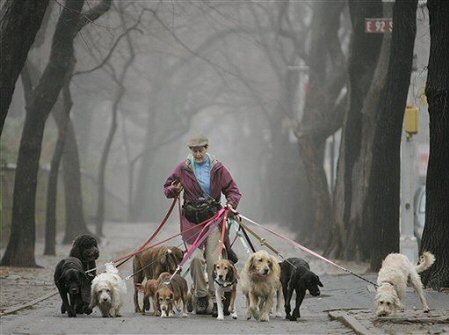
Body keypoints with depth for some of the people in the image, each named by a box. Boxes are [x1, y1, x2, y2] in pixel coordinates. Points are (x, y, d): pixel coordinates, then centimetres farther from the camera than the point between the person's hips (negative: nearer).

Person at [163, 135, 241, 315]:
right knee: (196, 257, -12)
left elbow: (233, 190, 8)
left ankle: (214, 299, -3)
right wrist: (174, 190, -9)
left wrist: (230, 204, -12)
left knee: (213, 259, -7)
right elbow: (167, 188, 15)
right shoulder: (183, 168, 5)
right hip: (192, 219, 0)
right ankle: (201, 296, 3)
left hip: (214, 218, 0)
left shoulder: (218, 168, 4)